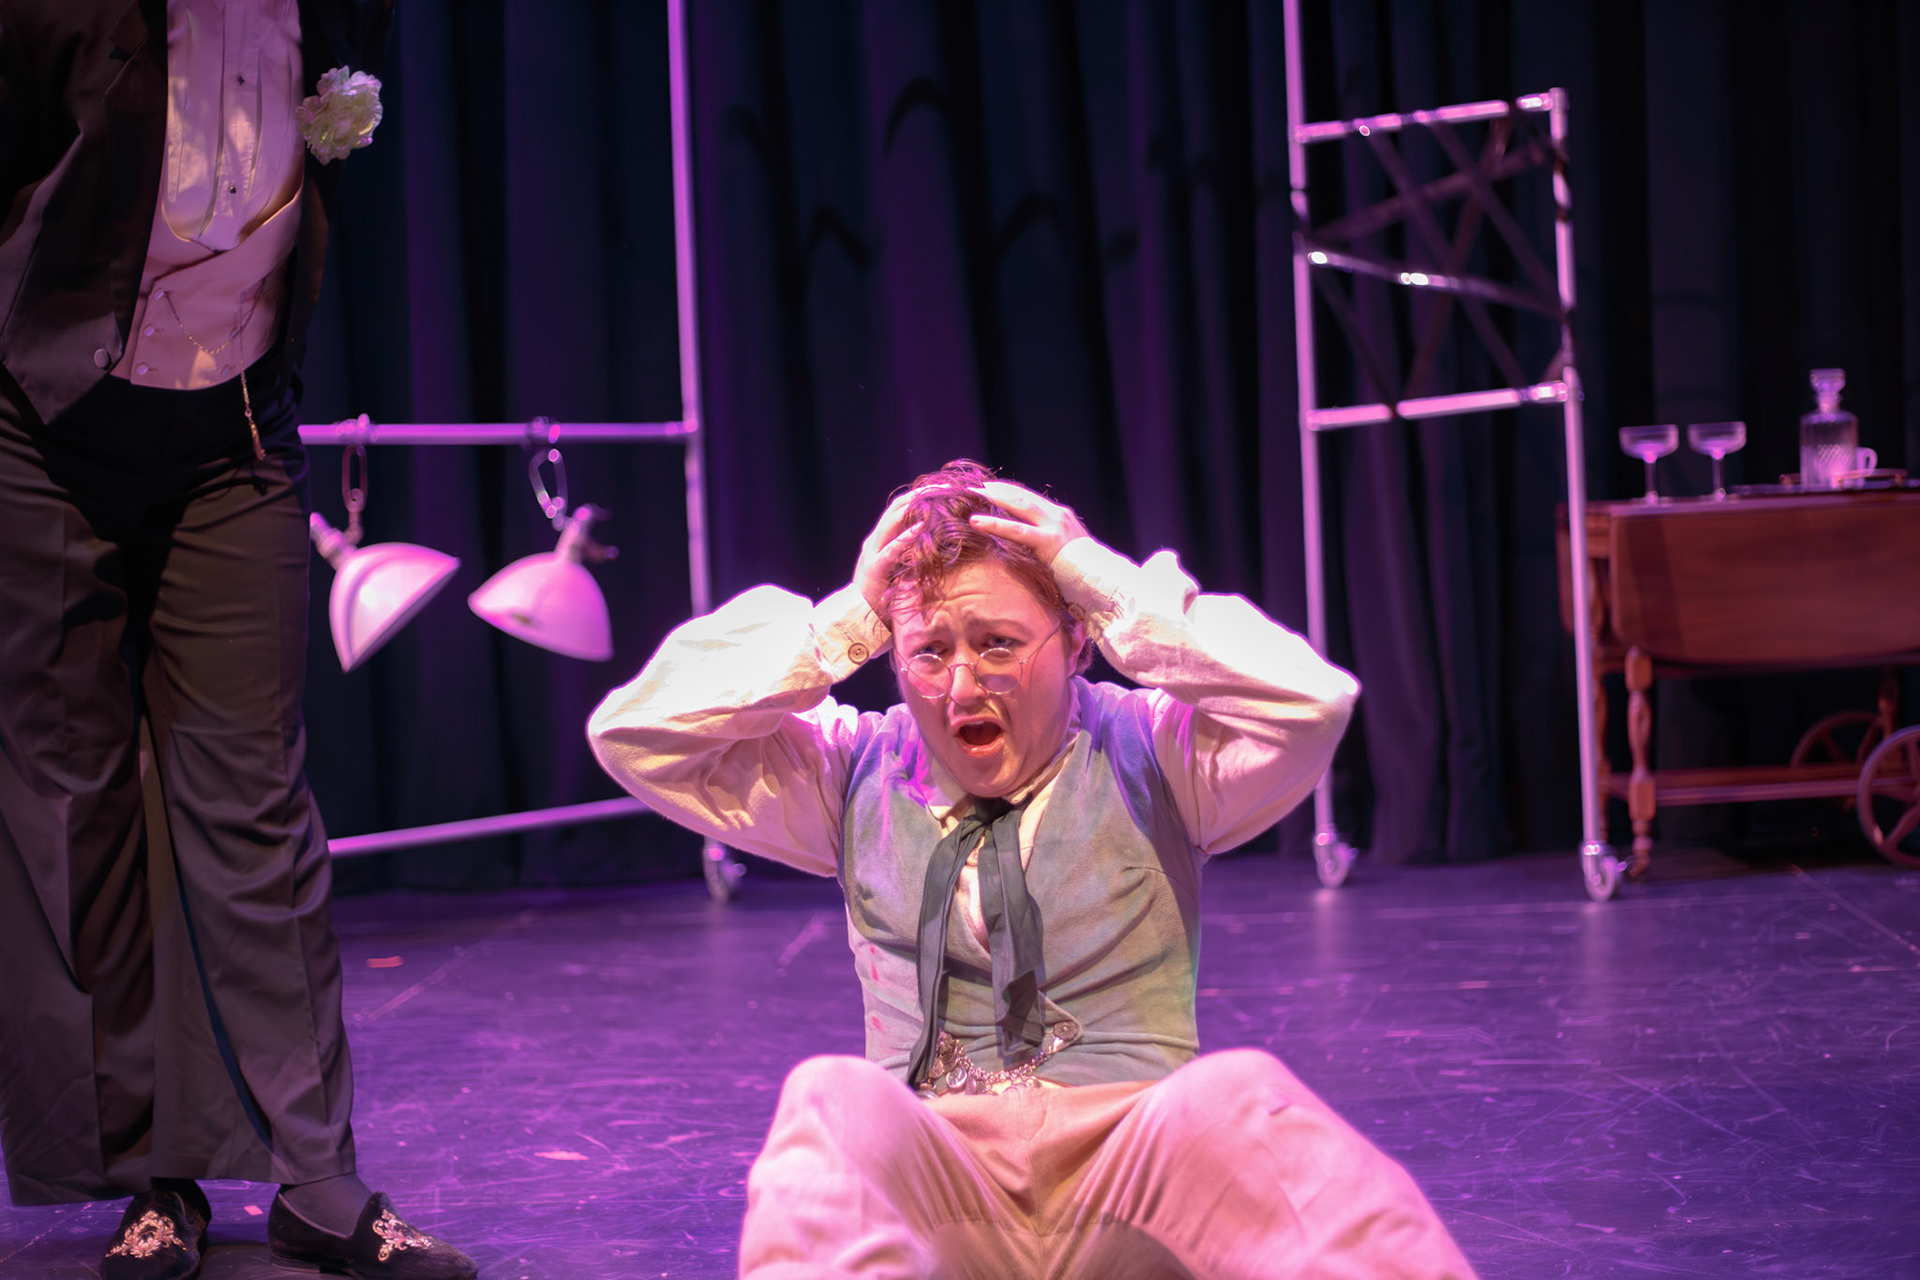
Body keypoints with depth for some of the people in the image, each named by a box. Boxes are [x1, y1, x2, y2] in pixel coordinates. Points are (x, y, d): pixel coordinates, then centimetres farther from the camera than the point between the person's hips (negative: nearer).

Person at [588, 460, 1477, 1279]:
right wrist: (845, 621, 3)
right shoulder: (856, 772, 17)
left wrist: (1109, 586, -5)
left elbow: (1311, 704, -10)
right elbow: (632, 736, 8)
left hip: (1135, 1145, -1)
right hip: (927, 1178, 1)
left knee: (1236, 1099, -36)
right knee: (830, 1100, -34)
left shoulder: (1151, 750, 10)